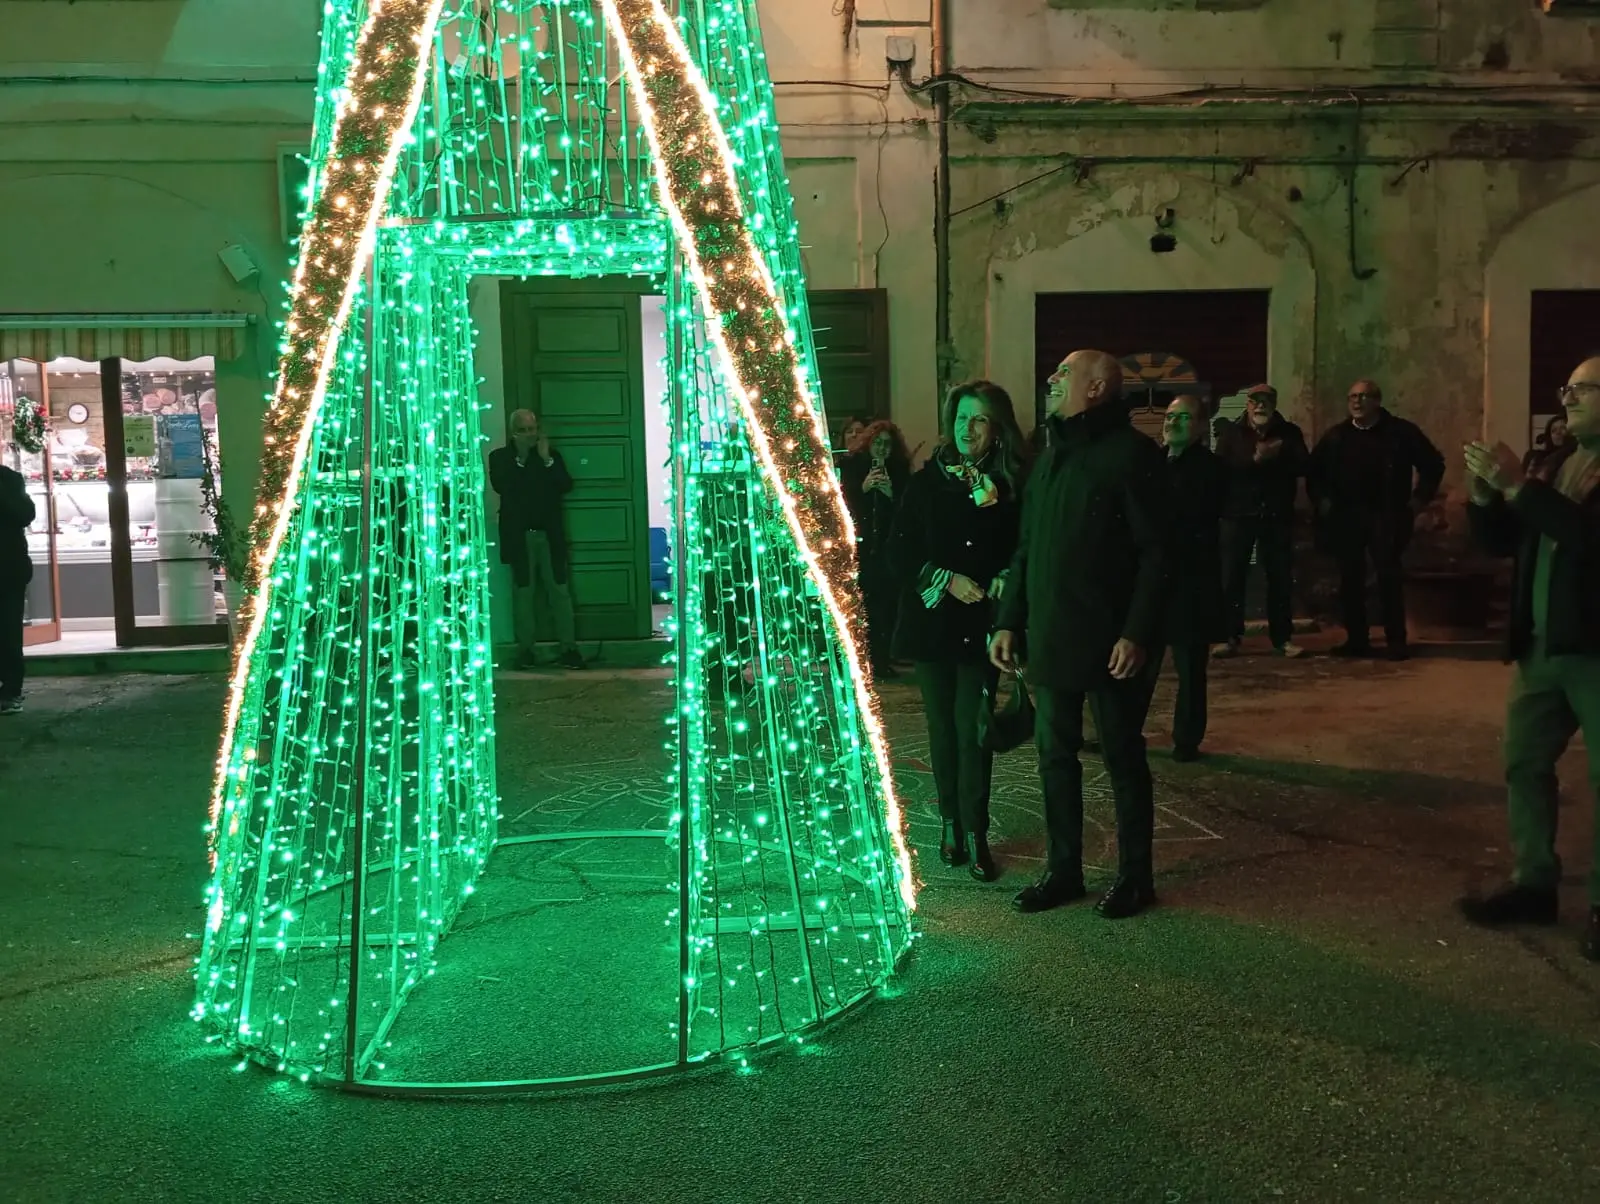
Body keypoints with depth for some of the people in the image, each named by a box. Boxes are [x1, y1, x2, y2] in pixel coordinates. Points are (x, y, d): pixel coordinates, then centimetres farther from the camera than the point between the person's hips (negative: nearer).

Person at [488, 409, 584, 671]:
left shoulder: (552, 455, 10)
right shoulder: (499, 457, 5)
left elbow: (566, 486, -1)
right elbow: (500, 486, -12)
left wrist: (546, 459, -9)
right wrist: (520, 458, -12)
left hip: (550, 534, 1)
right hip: (519, 536, -1)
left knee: (560, 591, -2)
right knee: (525, 593, 1)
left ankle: (569, 648, -1)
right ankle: (527, 650, 6)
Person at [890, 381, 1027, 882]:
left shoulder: (1012, 486, 1)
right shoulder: (926, 483, 2)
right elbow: (901, 554, -1)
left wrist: (1005, 579, -16)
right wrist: (947, 580, -13)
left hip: (982, 624, -1)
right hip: (932, 620, 1)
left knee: (972, 728, -5)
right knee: (942, 727, 8)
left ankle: (976, 834, 2)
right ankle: (952, 823, 20)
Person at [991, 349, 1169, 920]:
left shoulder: (1132, 454, -8)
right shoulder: (1051, 456, 15)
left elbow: (1155, 553, -13)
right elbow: (1026, 549, 16)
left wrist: (1137, 633, -19)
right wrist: (1009, 620, 10)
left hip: (1109, 642, -7)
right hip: (1050, 639, 7)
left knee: (1123, 758, 5)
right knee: (1056, 756, 11)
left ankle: (1135, 875, 18)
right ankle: (1063, 870, 23)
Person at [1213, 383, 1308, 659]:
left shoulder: (1289, 432, 9)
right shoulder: (1231, 432, 5)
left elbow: (1303, 466, -3)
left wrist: (1277, 454, -17)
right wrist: (1255, 459, -18)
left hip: (1277, 515, 1)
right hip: (1238, 514, -1)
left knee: (1281, 578, 3)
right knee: (1233, 577, -1)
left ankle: (1282, 638, 11)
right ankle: (1231, 637, 6)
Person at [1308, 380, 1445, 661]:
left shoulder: (1401, 432, 1)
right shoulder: (1336, 436, 11)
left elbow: (1433, 464, 6)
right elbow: (1314, 471, 23)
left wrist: (1420, 499, 1)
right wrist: (1322, 501, 12)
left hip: (1386, 516, -3)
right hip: (1346, 517, 3)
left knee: (1389, 576, -8)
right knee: (1350, 578, 2)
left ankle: (1396, 641, -2)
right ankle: (1356, 639, 9)